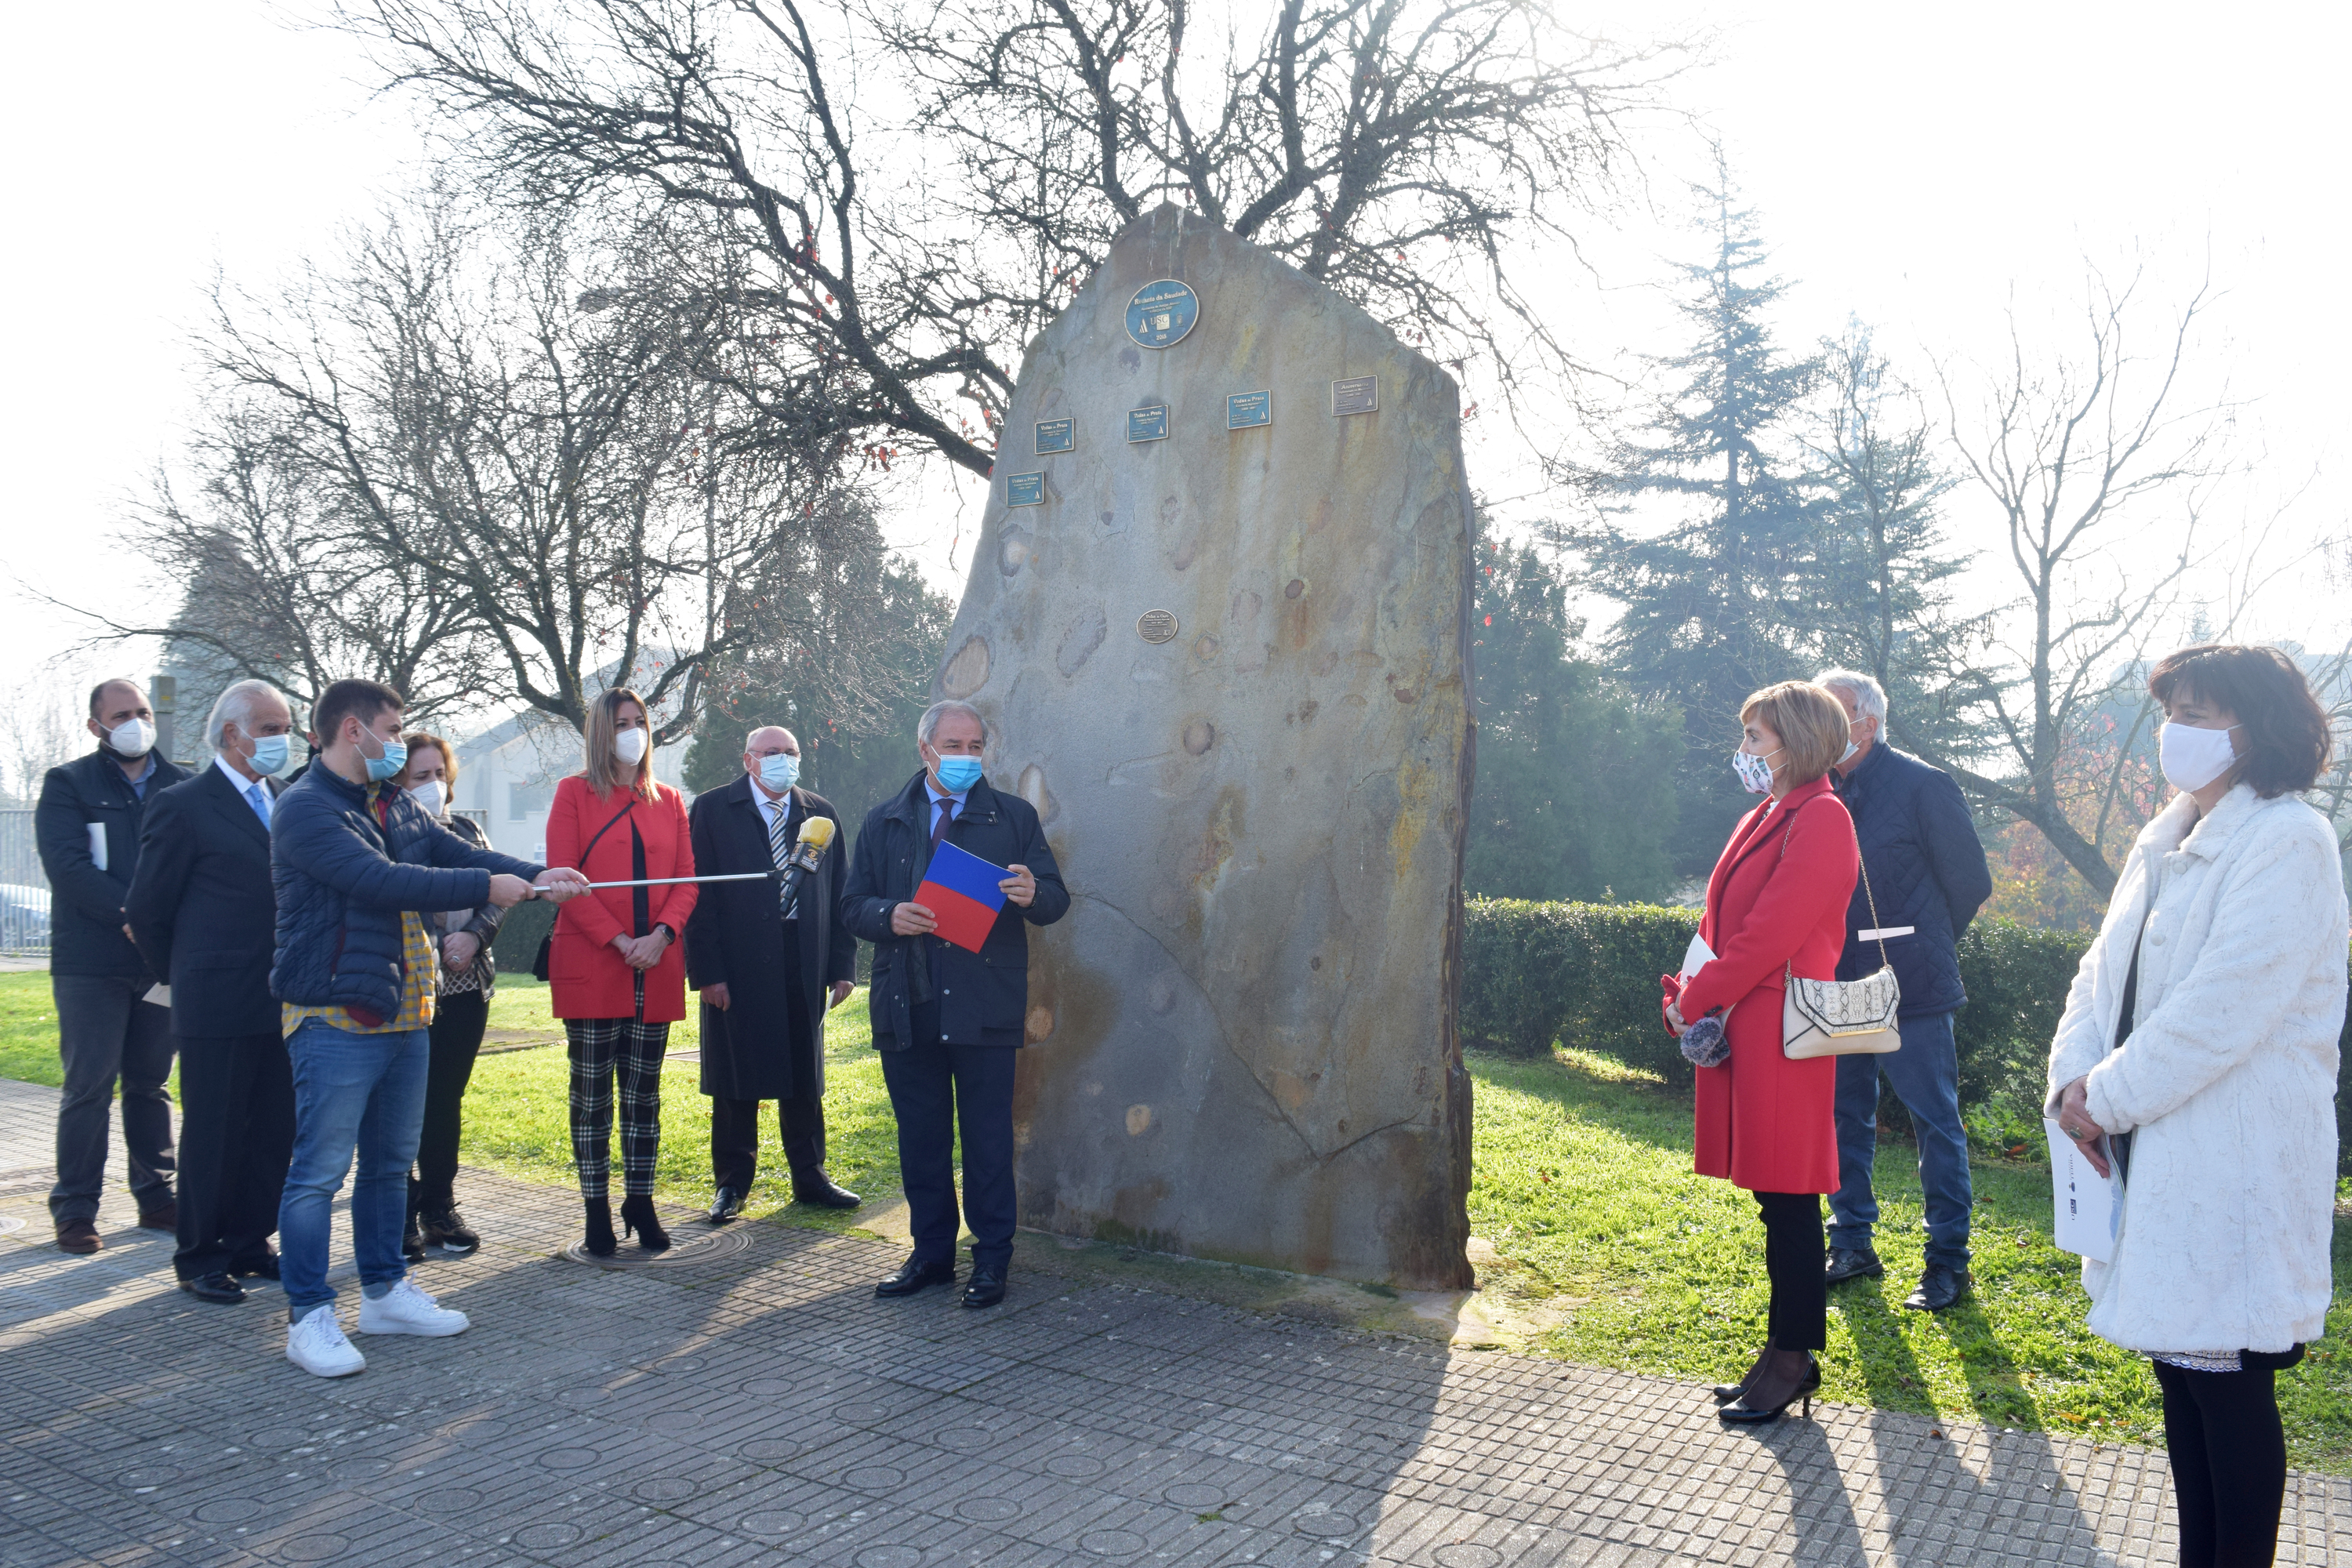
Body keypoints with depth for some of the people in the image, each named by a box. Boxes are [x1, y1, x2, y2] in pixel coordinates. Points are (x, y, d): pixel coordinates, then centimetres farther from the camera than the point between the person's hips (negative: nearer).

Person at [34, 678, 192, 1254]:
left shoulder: (182, 785, 10)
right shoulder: (67, 785, 1)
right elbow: (68, 867, -11)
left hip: (162, 959, 3)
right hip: (91, 962, -3)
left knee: (150, 1082, 11)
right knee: (89, 1087, -1)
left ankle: (157, 1197, 18)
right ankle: (75, 1209, 8)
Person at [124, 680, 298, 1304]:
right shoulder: (184, 806, -7)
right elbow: (147, 910, -3)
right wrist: (186, 977, 6)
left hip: (281, 1002, 6)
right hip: (217, 1007, -6)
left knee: (274, 1132, 11)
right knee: (213, 1136, 5)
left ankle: (250, 1245, 25)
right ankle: (200, 1260, 18)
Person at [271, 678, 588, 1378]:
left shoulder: (397, 806, 13)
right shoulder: (305, 809, -13)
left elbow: (459, 854, 10)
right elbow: (381, 880, -23)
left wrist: (535, 875, -8)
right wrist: (486, 886, -20)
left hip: (403, 1014, 9)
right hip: (336, 1018, -8)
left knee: (390, 1162, 17)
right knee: (320, 1170, -2)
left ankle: (384, 1291, 29)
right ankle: (309, 1317, 8)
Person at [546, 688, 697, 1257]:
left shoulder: (668, 801, 13)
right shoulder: (575, 793, 3)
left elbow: (687, 879, 8)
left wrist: (662, 934, -10)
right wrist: (618, 941, -13)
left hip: (656, 971, 3)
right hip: (591, 969, -3)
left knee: (644, 1093, 8)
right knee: (592, 1095, 2)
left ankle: (640, 1201, 16)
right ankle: (597, 1210, 9)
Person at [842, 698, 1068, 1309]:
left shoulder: (1015, 817, 6)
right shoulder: (883, 823, 12)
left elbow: (1056, 899, 2)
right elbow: (853, 907, 9)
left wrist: (1032, 894, -22)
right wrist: (890, 916, -13)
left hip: (985, 1007, -3)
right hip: (906, 1006, 3)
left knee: (988, 1139, 2)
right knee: (920, 1138, 11)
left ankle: (991, 1260, 14)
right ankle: (931, 1254, 24)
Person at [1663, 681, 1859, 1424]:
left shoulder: (1821, 819, -12)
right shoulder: (1762, 820, 17)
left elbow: (1771, 932, -18)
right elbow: (1722, 922, 17)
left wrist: (1695, 1000, -12)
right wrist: (1692, 994, 2)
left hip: (1781, 1030, -9)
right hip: (1741, 1027, 9)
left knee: (1788, 1196, -1)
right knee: (1775, 1196, 14)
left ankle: (1792, 1358, 11)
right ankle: (1785, 1352, 23)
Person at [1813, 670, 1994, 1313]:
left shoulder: (1922, 786, -10)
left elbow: (1971, 882, -3)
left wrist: (1924, 945, 5)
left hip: (1910, 991, -6)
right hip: (1839, 988, 6)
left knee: (1935, 1122, 4)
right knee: (1847, 1119, 14)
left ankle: (1948, 1260, 14)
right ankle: (1852, 1246, 26)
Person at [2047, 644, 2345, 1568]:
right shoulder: (2164, 842, 14)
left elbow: (2222, 1008, -20)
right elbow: (2107, 970, 11)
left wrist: (2107, 1099, -14)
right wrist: (2075, 1076, -5)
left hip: (2238, 1161, -8)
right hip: (2157, 1148, 8)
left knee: (2227, 1380, 0)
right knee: (2177, 1363, 15)